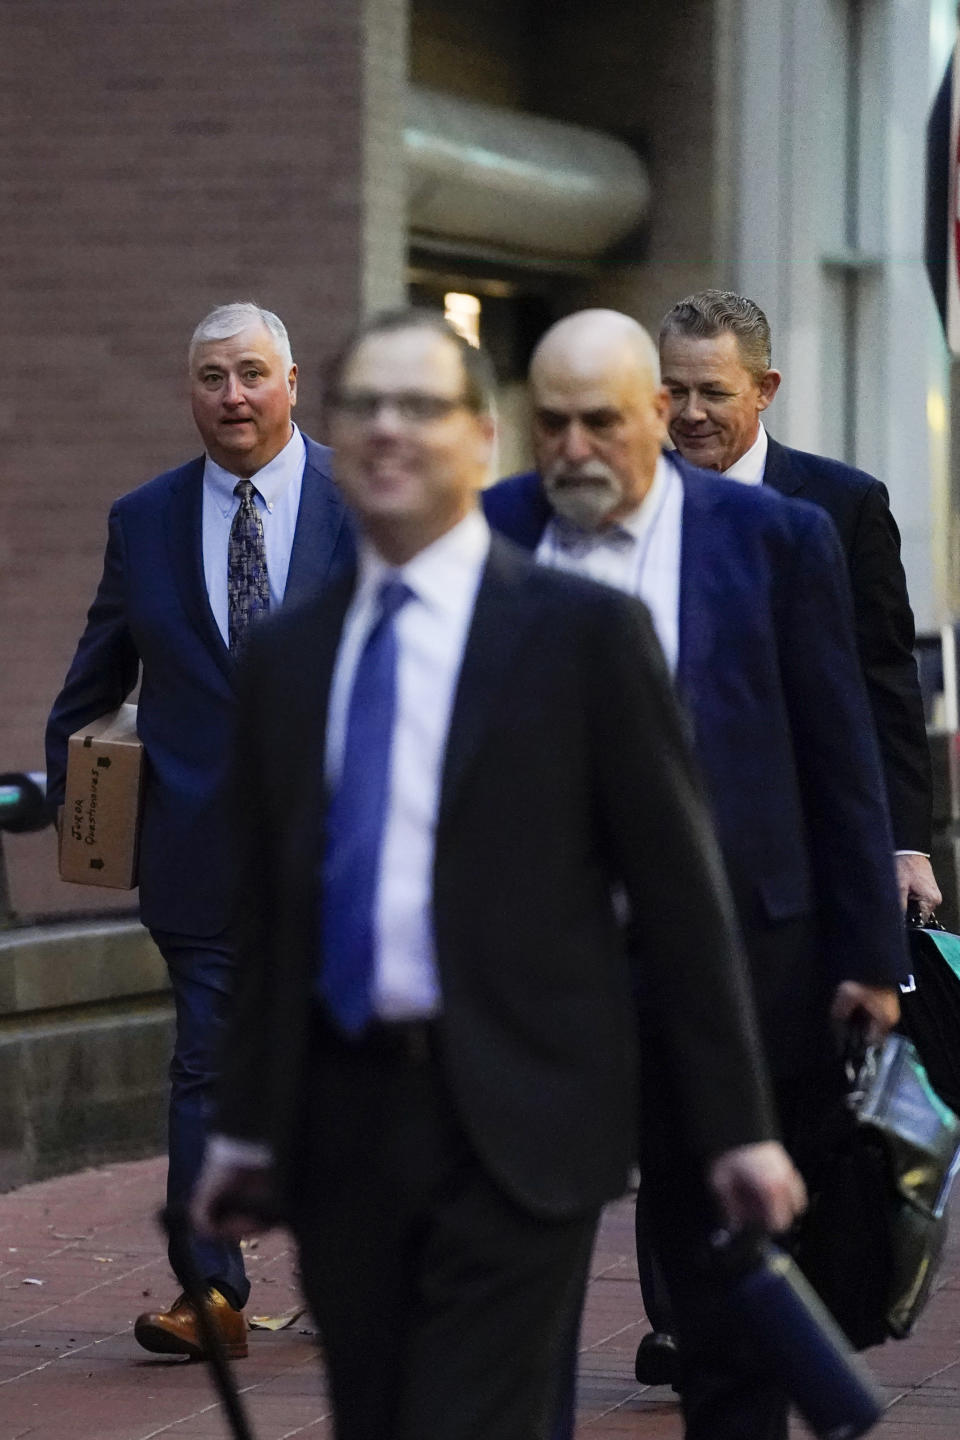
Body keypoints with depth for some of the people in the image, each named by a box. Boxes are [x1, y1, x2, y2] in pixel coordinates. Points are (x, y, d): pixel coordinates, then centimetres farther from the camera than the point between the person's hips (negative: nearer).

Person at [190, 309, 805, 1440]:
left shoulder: (584, 632, -3)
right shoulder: (288, 656, 12)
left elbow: (679, 891, -2)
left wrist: (735, 1126, -3)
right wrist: (247, 1126, 14)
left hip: (517, 1127, -5)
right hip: (340, 1122, 5)